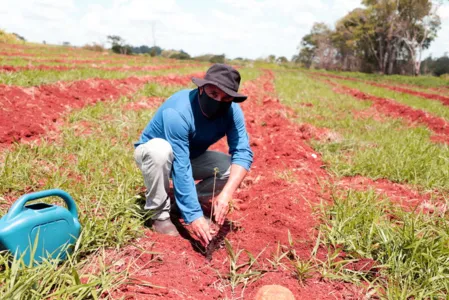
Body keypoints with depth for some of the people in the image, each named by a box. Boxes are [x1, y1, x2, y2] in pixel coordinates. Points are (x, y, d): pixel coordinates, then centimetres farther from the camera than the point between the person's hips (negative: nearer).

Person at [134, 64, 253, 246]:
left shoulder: (232, 111, -21)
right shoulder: (178, 112, -37)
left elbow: (243, 153, -29)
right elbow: (180, 169, -40)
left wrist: (225, 195, -43)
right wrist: (193, 215, -43)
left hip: (192, 156, 4)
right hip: (151, 153, -4)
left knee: (234, 168, -17)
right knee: (161, 149, -39)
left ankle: (189, 200, 5)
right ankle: (160, 214, -17)